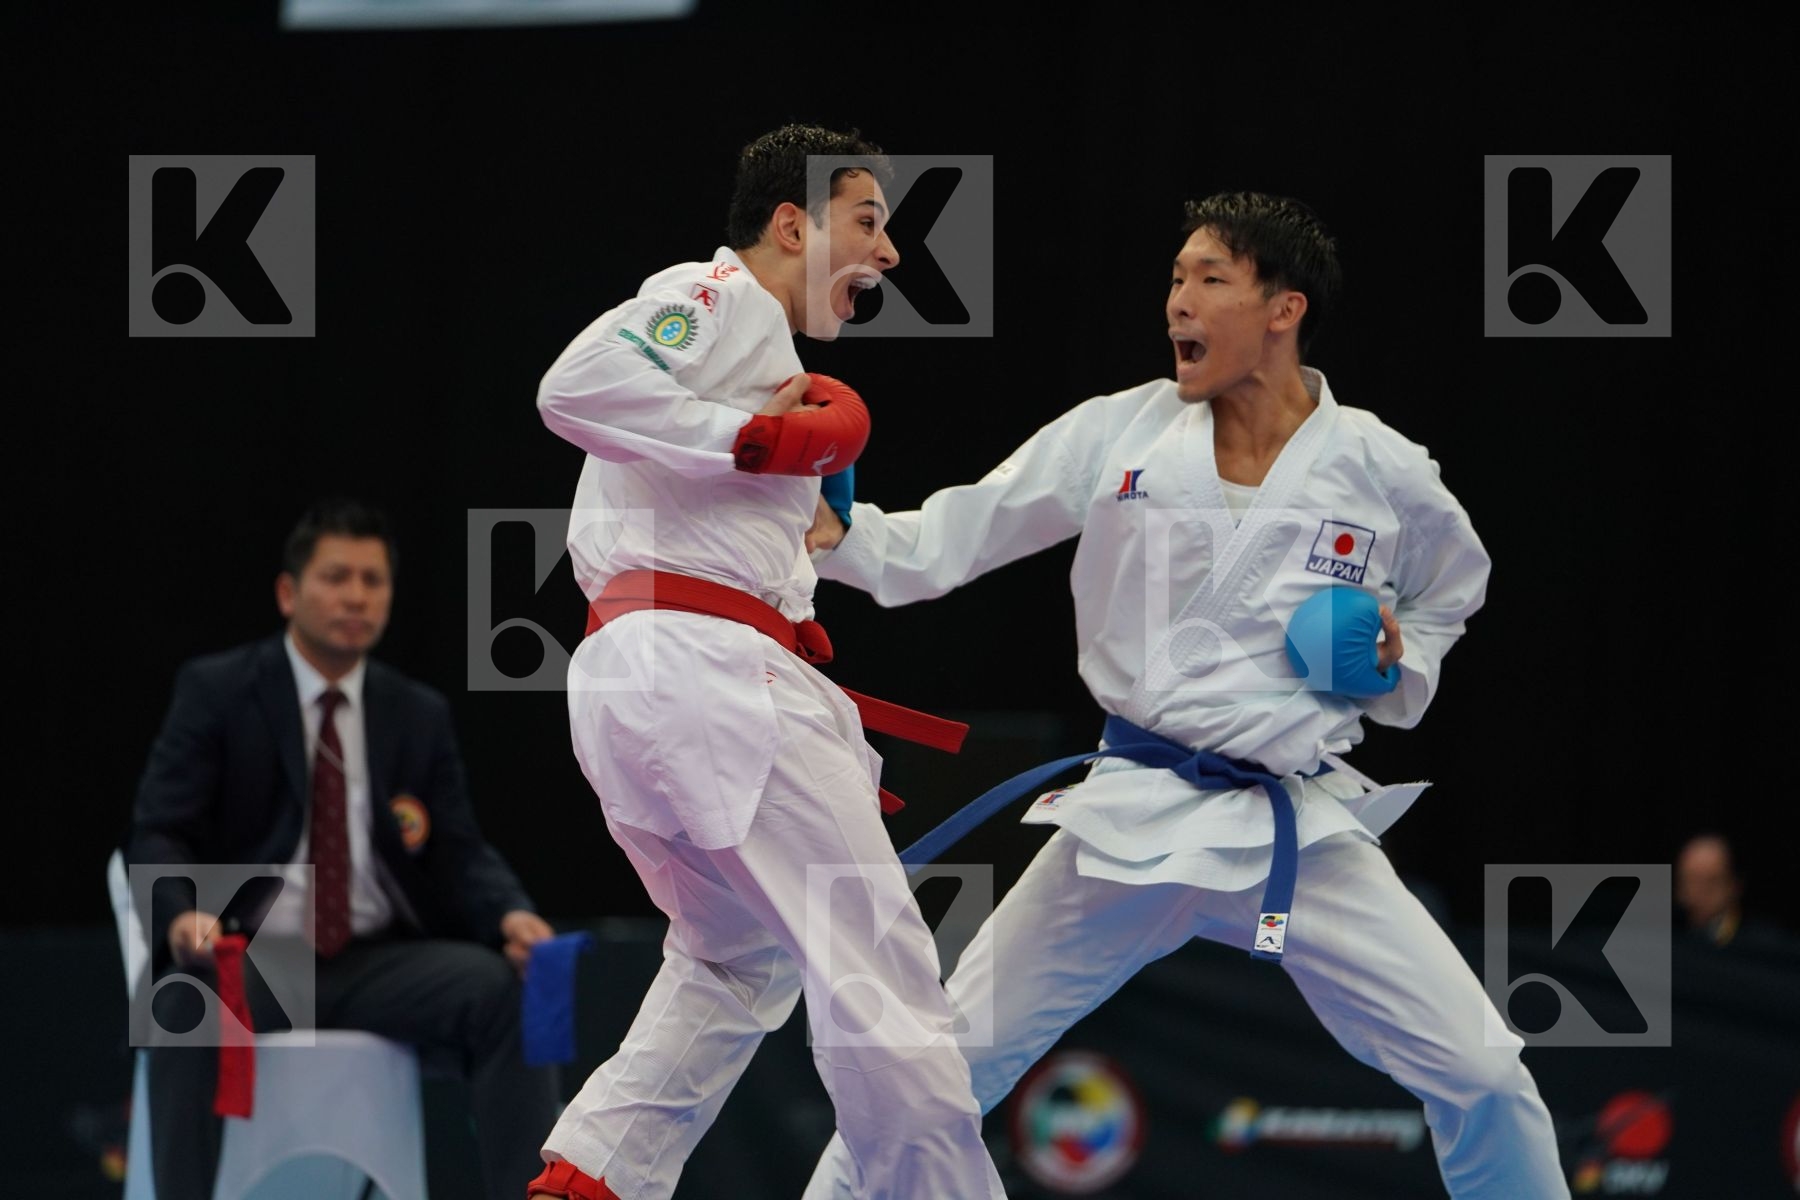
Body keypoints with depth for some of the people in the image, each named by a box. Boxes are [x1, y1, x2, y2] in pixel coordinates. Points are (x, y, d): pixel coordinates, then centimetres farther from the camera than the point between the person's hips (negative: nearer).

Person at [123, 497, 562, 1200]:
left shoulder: (420, 716, 13)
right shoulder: (214, 692, 3)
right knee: (188, 996, -38)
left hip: (375, 965, 3)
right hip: (248, 959, -3)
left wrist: (511, 915, -16)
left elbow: (461, 856, 9)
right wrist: (182, 917, -28)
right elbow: (157, 836, -4)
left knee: (503, 988, -26)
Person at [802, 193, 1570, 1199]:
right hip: (1135, 816, 1)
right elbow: (955, 540, -1)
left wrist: (1400, 666, -5)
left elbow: (1451, 589, 16)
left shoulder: (1381, 473, -4)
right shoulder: (1120, 436, -3)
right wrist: (836, 532, -18)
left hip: (1300, 830, -1)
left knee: (1481, 1078, -8)